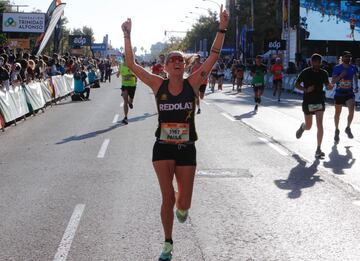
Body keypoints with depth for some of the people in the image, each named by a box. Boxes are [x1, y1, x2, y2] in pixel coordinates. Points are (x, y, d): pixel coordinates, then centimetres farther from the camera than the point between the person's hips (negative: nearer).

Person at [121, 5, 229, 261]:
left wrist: (222, 29, -15)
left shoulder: (192, 83, -4)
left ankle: (181, 208, 44)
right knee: (168, 198, -2)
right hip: (163, 148, 0)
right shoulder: (158, 84, -3)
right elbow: (131, 64, -4)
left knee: (184, 202, 3)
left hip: (187, 148, 0)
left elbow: (214, 57, -9)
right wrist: (127, 35, -8)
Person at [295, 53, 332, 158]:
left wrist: (330, 86, -14)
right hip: (308, 102, -1)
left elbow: (327, 85, 11)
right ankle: (302, 127, 51)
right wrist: (306, 89, -17)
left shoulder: (323, 73, 1)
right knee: (308, 126, 11)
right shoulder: (305, 72, -7)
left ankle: (318, 149, -8)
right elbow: (296, 84, -1)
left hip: (319, 101, 1)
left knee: (319, 125, -13)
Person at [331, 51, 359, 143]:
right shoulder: (337, 68, -8)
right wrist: (341, 76, -25)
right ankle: (337, 130, 33)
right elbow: (333, 81, -11)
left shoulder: (353, 68, 1)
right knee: (337, 113, 11)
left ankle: (348, 128, 4)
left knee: (352, 110, -20)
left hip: (349, 94, 1)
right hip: (339, 94, -1)